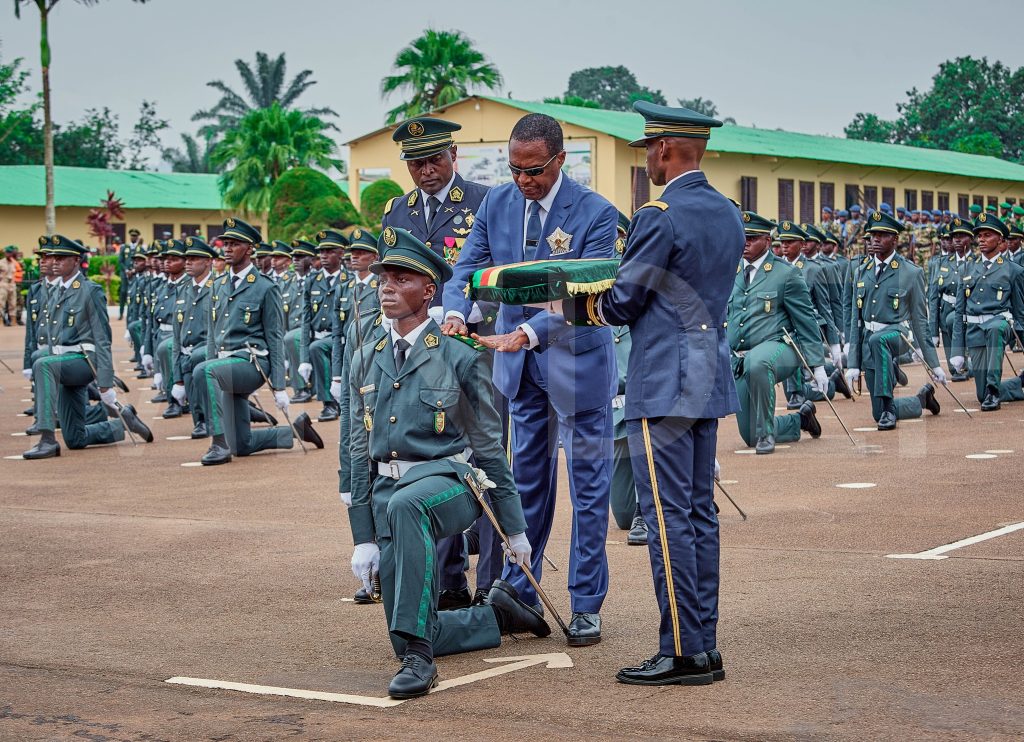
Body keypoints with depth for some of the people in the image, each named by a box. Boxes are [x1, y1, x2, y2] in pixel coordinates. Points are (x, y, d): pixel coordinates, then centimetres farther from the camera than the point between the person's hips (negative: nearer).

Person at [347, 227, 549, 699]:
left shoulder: (458, 358, -2)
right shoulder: (366, 362, 11)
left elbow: (489, 445, 2)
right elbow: (360, 451, 13)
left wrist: (515, 529, 4)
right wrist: (363, 538, 8)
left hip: (447, 481, -5)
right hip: (388, 488, 6)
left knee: (405, 504, -43)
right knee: (410, 636, 0)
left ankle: (418, 657, -40)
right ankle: (498, 613, 29)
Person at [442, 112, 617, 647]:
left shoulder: (594, 213, -16)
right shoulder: (496, 204, 0)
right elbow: (468, 268, -1)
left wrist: (527, 333, -34)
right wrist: (455, 312, -23)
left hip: (576, 361, -5)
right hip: (518, 364, 5)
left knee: (588, 483, 2)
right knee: (526, 479, 13)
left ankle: (586, 607, 10)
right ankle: (518, 594, 23)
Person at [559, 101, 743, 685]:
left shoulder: (660, 217, -14)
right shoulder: (729, 215, 12)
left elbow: (621, 306, -10)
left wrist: (571, 299, 8)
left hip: (664, 384, -9)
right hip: (711, 378, 9)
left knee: (668, 517, -5)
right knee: (700, 514, 11)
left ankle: (683, 653, -3)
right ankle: (705, 647, 15)